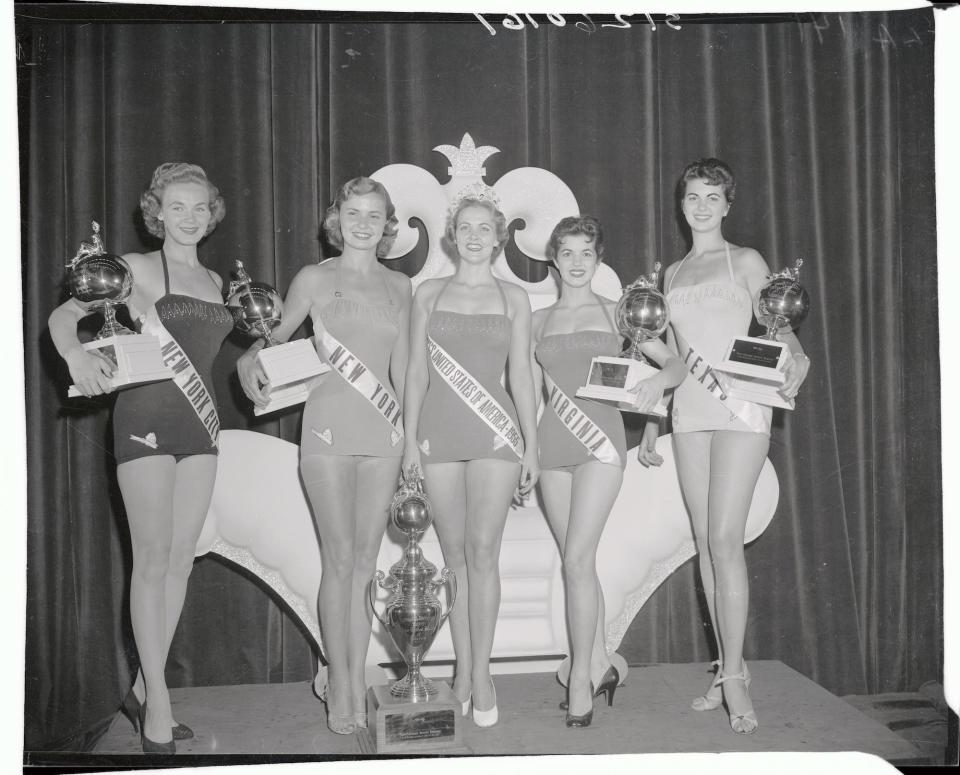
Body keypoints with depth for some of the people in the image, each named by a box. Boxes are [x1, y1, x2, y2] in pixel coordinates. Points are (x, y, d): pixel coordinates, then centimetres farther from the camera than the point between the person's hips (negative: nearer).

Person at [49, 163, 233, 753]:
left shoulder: (215, 281, 16)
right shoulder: (138, 267, -1)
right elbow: (64, 315, -7)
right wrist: (78, 354, -27)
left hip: (199, 419, 6)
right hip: (147, 416, -6)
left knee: (181, 560, 7)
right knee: (153, 560, -4)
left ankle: (144, 689, 20)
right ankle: (158, 703, 5)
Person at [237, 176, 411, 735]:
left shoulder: (400, 286, 13)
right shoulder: (315, 279, 5)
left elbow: (401, 365, 16)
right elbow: (276, 336, 11)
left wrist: (408, 433, 12)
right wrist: (251, 359, -11)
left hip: (382, 431, 3)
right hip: (330, 425, -3)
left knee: (366, 563, 5)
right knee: (339, 560, -1)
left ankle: (357, 682, 14)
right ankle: (340, 685, 11)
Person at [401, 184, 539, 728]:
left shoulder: (514, 298, 9)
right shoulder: (428, 293, 10)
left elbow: (521, 375, 8)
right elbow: (417, 371, 9)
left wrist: (532, 446, 4)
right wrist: (410, 438, 2)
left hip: (495, 432, -1)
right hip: (438, 432, 1)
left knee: (483, 552, -7)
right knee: (454, 553, 4)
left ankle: (481, 671, 3)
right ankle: (463, 669, 13)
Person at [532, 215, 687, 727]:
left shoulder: (617, 312, 7)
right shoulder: (539, 320, 14)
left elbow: (678, 365, 6)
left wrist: (658, 380, -16)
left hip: (600, 439, -3)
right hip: (553, 441, 3)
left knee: (577, 559, -12)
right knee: (579, 560, 7)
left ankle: (581, 678, -2)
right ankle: (600, 666, 21)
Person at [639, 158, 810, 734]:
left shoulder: (746, 261, 5)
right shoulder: (672, 274, 18)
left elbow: (778, 325, 1)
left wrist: (797, 358, -22)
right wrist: (650, 427, 17)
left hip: (740, 408, -5)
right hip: (689, 413, 5)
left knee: (725, 540, -12)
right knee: (706, 543, 4)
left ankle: (734, 677, -4)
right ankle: (728, 669, 13)